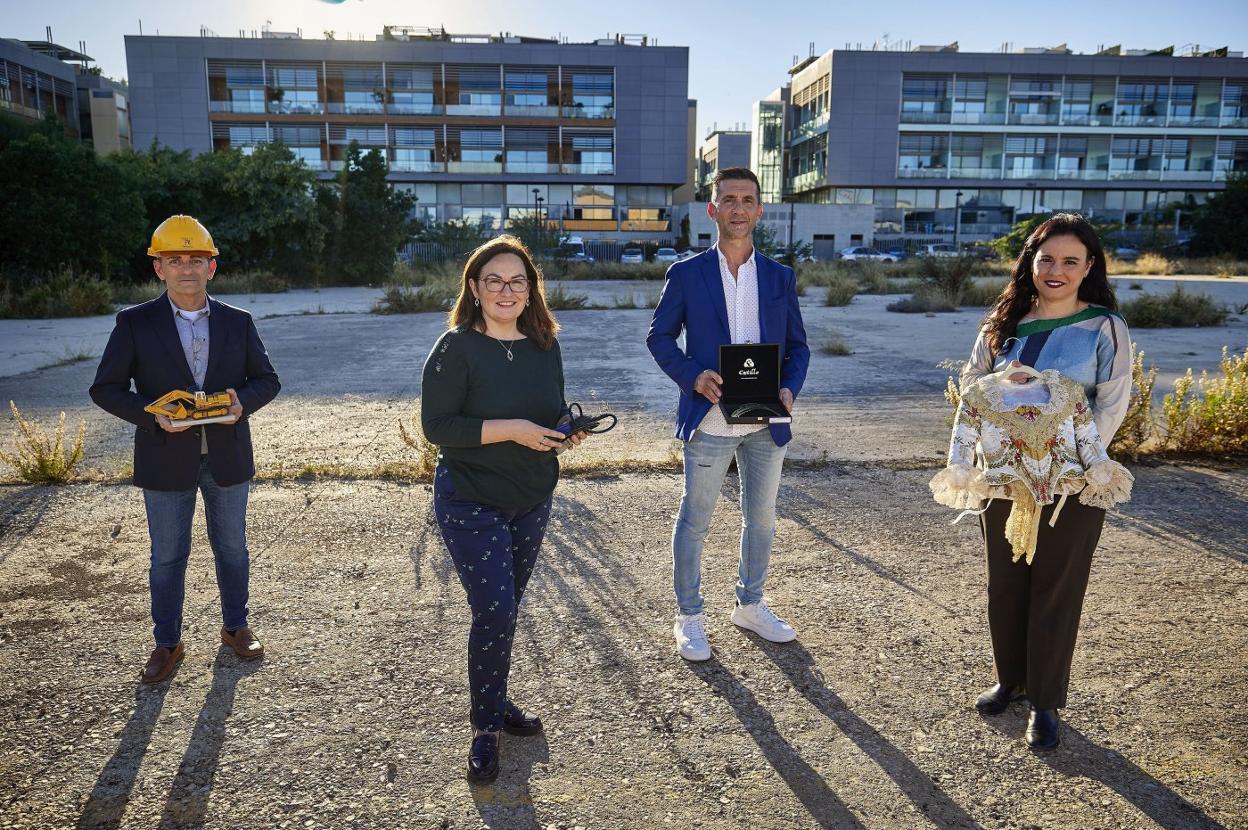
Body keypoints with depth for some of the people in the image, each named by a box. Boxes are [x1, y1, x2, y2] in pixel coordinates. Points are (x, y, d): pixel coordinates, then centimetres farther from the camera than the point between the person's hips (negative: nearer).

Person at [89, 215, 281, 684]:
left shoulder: (237, 322, 2)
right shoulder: (135, 324, -4)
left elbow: (266, 379, 7)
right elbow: (105, 389, -3)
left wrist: (242, 402, -15)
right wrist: (154, 416, -20)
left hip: (226, 457, 2)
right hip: (167, 461, -1)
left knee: (231, 548, 15)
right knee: (167, 557, 9)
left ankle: (235, 627, 33)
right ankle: (167, 644, 26)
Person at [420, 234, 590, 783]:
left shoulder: (544, 347, 4)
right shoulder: (456, 348, -14)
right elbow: (437, 426, -19)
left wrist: (567, 430, -6)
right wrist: (511, 430, -25)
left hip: (532, 500, 6)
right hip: (470, 503, -6)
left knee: (505, 609, 17)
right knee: (494, 613, -8)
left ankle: (495, 702, 36)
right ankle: (486, 728, 11)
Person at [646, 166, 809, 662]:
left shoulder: (781, 278, 6)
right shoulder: (686, 275, -3)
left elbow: (797, 346, 10)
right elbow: (659, 337, 0)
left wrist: (790, 388, -9)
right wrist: (693, 376, -17)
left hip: (766, 423, 4)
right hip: (709, 422, -3)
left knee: (761, 519, 16)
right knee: (694, 521, 7)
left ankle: (750, 606, 36)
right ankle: (689, 618, 24)